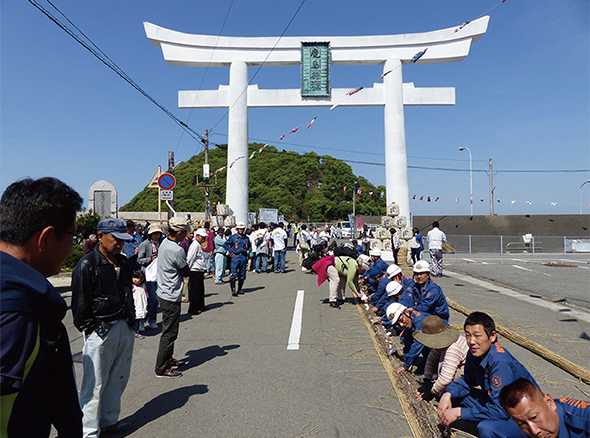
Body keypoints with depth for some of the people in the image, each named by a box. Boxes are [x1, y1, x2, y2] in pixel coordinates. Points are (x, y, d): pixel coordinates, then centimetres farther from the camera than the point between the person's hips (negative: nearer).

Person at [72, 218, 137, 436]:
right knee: (95, 384, 2)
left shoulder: (124, 262, 10)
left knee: (118, 380, 15)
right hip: (100, 331, -6)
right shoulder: (87, 264, -11)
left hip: (125, 328, 7)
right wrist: (90, 330, -9)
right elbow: (80, 303, -9)